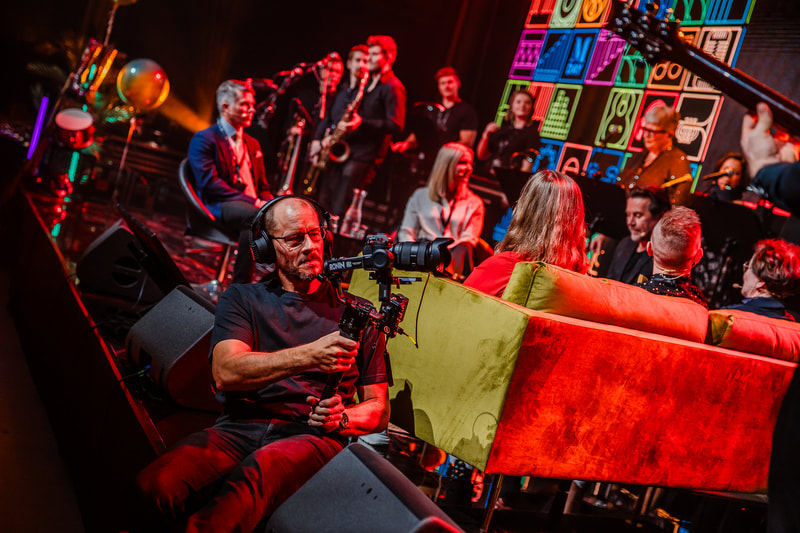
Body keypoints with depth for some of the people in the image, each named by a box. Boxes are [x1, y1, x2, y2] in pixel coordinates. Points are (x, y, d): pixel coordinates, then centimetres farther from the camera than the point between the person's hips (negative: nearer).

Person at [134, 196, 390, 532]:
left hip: (310, 437, -1)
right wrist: (311, 355, -17)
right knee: (154, 486, -30)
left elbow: (378, 410, 19)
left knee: (259, 470, -38)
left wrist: (341, 419, -5)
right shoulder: (241, 299, 17)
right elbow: (226, 373, -3)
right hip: (238, 428, 1)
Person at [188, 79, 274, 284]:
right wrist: (253, 202, -19)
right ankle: (240, 287, -33)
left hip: (253, 208, 7)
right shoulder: (203, 139, 3)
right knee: (255, 217, -38)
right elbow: (210, 183, -11)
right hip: (217, 209, -6)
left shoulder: (252, 144, 27)